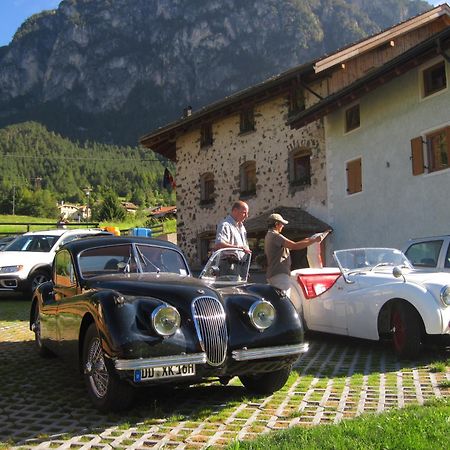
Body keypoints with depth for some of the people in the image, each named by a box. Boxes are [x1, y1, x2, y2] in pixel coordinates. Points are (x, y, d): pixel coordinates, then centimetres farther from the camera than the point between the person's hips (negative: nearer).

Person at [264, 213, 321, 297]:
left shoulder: (269, 236, 20)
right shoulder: (275, 236, -13)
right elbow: (294, 246, -20)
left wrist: (304, 241, 19)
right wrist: (314, 240, -13)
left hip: (272, 274, 11)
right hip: (279, 274, -11)